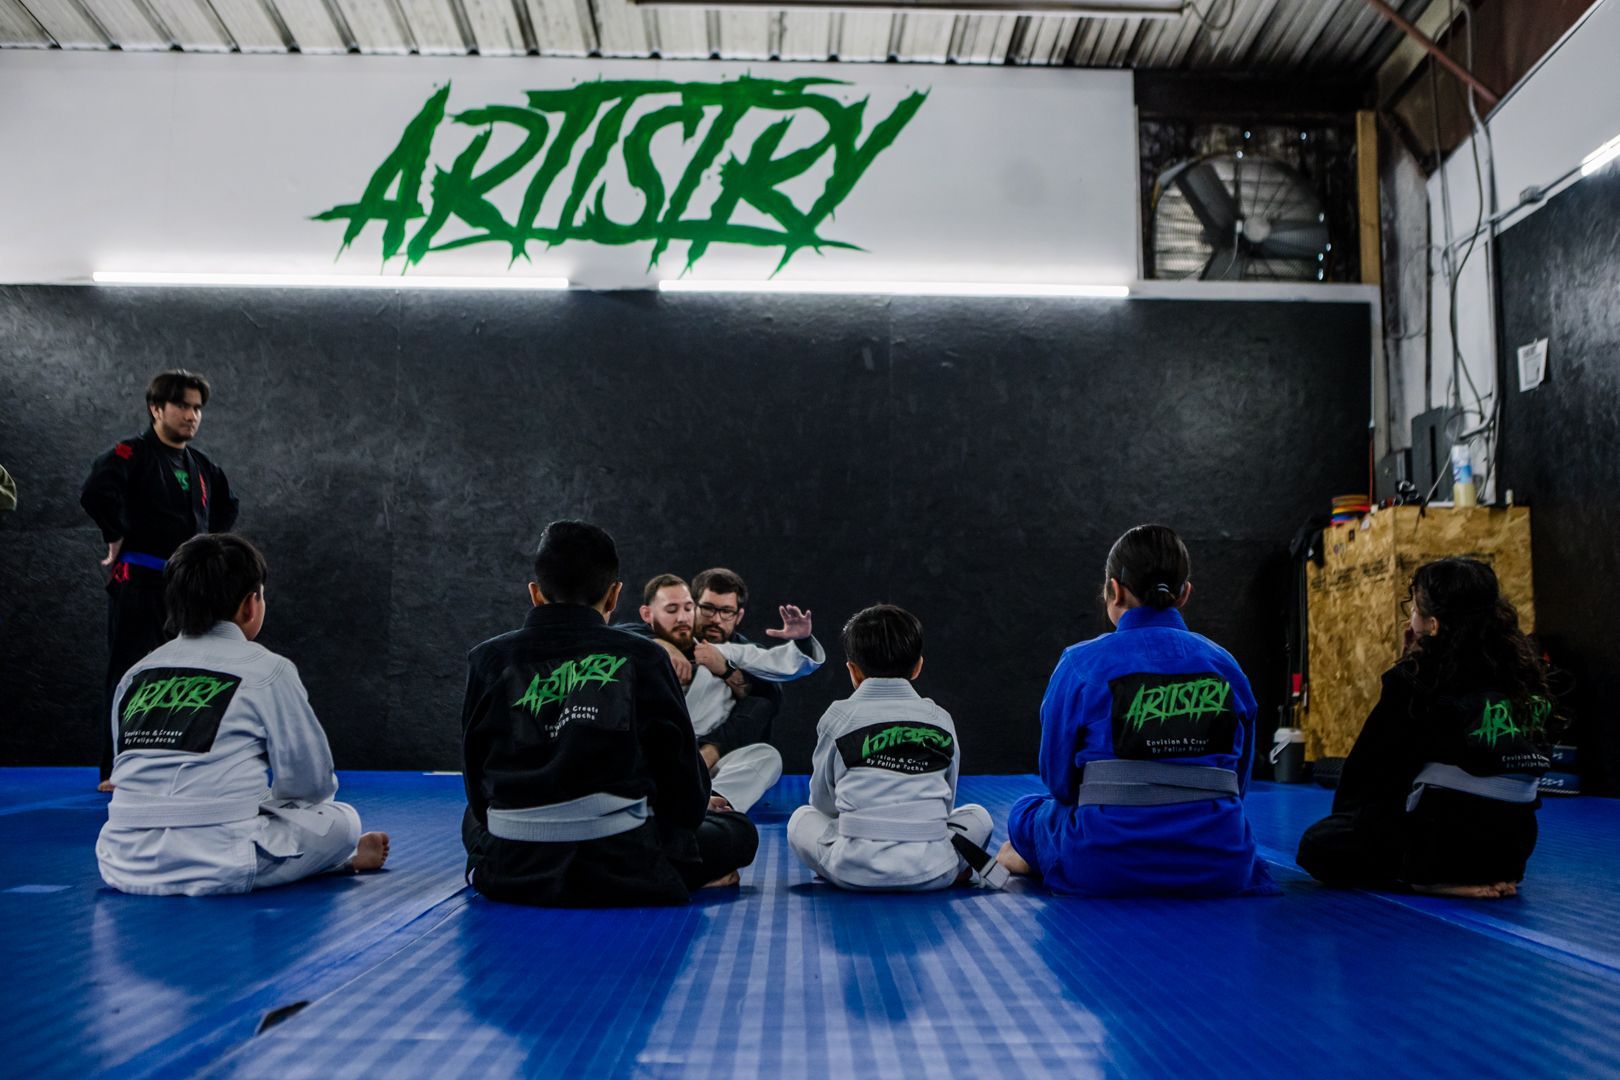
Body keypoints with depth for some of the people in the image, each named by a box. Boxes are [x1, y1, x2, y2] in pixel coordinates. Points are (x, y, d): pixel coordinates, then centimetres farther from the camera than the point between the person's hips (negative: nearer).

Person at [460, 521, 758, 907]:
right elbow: (679, 765, 4)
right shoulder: (640, 658, -3)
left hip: (510, 877, 3)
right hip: (621, 874, -3)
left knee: (475, 817, 38)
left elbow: (475, 777, 11)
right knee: (740, 832, 20)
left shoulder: (489, 659, 3)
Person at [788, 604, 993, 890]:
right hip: (930, 871, 2)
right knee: (977, 815, 30)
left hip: (857, 870, -1)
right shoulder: (940, 719, 7)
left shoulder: (838, 718, 2)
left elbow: (823, 800, 11)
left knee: (801, 818, 26)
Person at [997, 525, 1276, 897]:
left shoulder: (1081, 664, -6)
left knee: (1026, 813, 28)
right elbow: (1237, 778, 12)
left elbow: (1058, 778, 2)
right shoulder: (1225, 665, 4)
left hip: (1104, 870, -2)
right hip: (1216, 871, 3)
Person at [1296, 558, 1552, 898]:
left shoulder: (1416, 679, -13)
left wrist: (1345, 815, 16)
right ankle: (1489, 876, 16)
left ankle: (1434, 880, -6)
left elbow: (1370, 762, -3)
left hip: (1440, 841, -8)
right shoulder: (1523, 672, 2)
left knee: (1317, 845, 7)